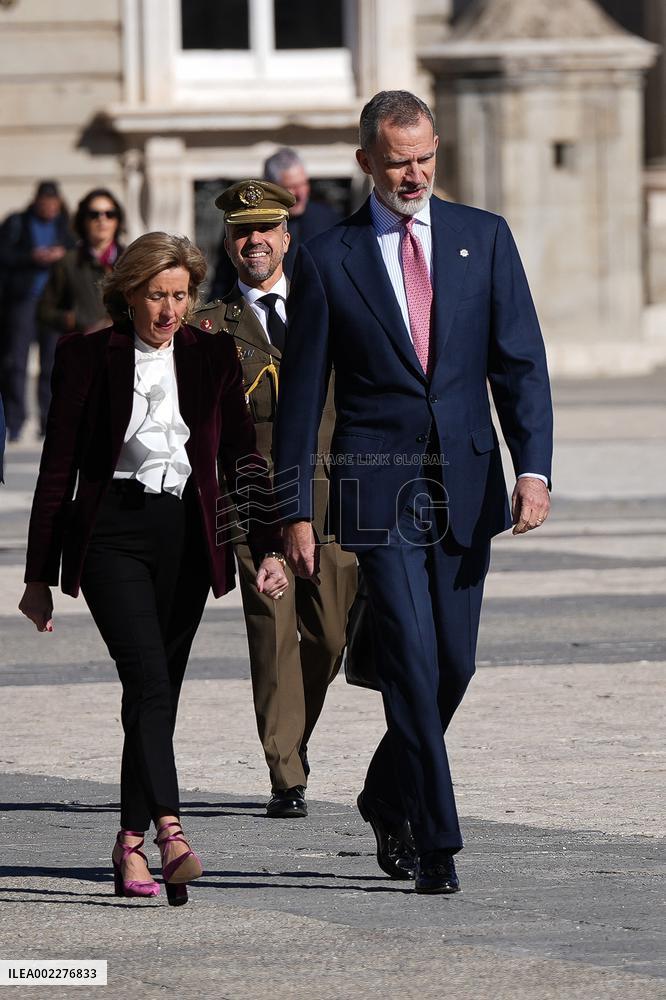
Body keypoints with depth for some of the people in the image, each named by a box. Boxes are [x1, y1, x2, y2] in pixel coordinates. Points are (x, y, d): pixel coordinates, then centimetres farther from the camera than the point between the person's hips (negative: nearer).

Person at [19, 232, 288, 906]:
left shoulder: (212, 357, 8)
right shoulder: (88, 356, 0)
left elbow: (242, 456, 9)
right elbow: (57, 468, 3)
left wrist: (269, 548, -1)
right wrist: (39, 575, 3)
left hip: (186, 537, 3)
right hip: (112, 533, -3)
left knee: (160, 690, 6)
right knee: (148, 680, -18)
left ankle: (131, 842, 17)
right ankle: (170, 834, -30)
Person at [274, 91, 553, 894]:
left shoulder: (483, 238, 6)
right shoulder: (328, 261, 0)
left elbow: (521, 361, 2)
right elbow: (301, 397, 3)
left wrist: (533, 467, -10)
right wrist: (295, 512, -1)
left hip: (467, 487, 3)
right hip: (379, 490, -3)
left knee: (453, 665, 8)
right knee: (412, 664, -10)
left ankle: (387, 797, 33)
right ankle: (436, 844, -8)